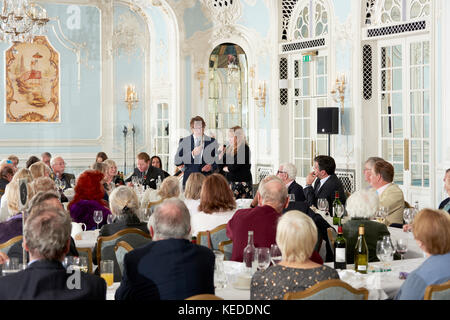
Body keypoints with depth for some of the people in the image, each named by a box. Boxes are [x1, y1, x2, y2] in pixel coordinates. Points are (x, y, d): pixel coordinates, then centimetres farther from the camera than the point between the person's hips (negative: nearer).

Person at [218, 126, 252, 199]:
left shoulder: (244, 149, -11)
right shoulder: (229, 149, 12)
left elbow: (234, 167, -16)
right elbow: (221, 165, 13)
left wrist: (225, 168, 3)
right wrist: (221, 153, 1)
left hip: (241, 182, -7)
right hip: (229, 181, 7)